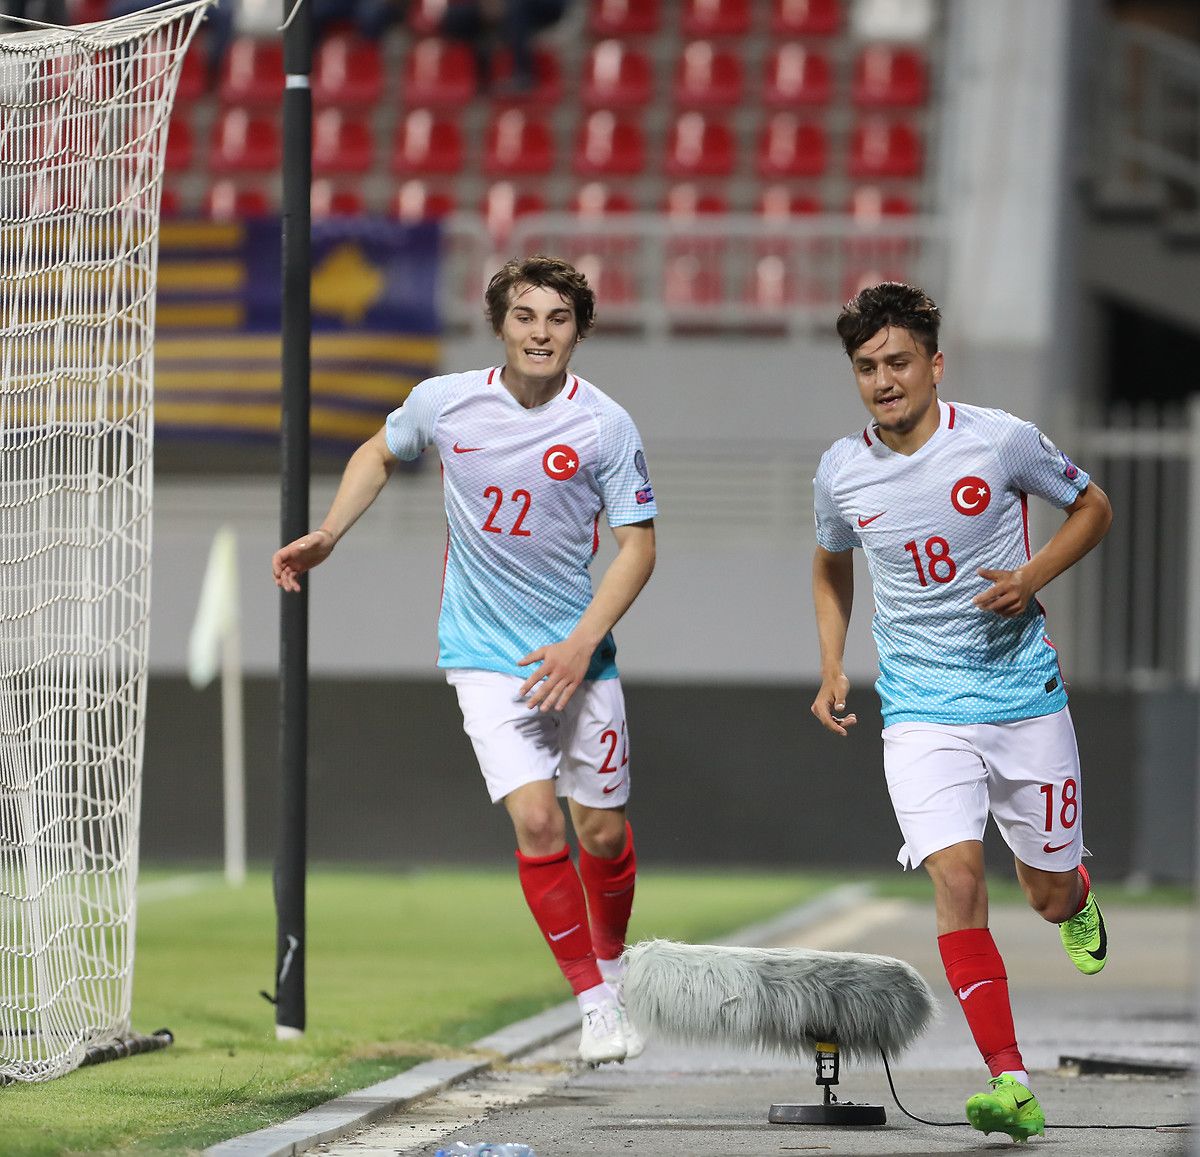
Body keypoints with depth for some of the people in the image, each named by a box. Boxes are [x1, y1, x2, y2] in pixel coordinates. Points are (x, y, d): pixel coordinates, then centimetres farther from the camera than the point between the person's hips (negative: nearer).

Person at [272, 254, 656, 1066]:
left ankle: (612, 965, 35)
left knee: (603, 832, 5)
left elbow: (637, 544, -5)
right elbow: (381, 453, 17)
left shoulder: (606, 426, -9)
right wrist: (328, 535, 6)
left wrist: (582, 644, -15)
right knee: (536, 822, -15)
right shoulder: (443, 403, -4)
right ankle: (595, 1002, -6)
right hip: (485, 656, 0)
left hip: (577, 653, 0)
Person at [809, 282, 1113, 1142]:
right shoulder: (841, 473, -1)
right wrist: (833, 671, 8)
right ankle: (1012, 1087, -22)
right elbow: (833, 567, 20)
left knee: (1050, 895, 9)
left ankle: (1077, 899, 50)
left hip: (1025, 692, -1)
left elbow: (1093, 507, 5)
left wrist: (1032, 578, -11)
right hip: (920, 707, 1)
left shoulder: (999, 440, -10)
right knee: (955, 876, -19)